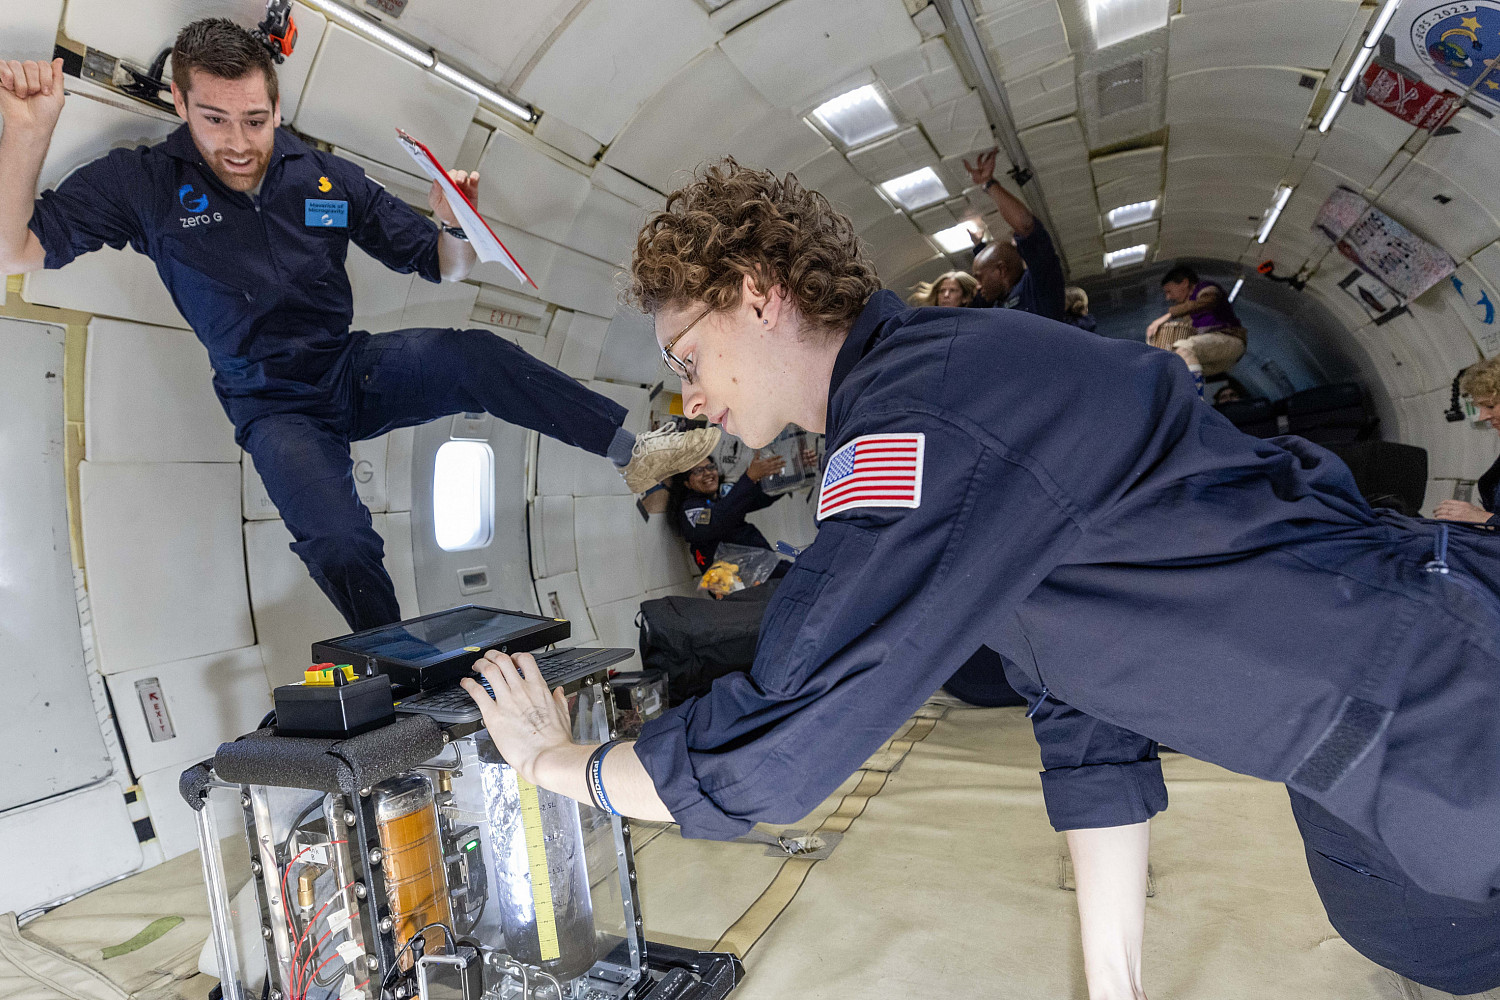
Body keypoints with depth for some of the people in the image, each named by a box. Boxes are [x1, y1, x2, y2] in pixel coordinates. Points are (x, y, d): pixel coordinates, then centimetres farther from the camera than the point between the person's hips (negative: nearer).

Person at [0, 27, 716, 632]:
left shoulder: (329, 179, 1)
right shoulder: (141, 185, -3)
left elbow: (445, 268, 3)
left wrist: (455, 226, -20)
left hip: (356, 369, 2)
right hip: (274, 408, -1)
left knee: (471, 356, -29)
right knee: (339, 545, -26)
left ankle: (632, 449, -26)